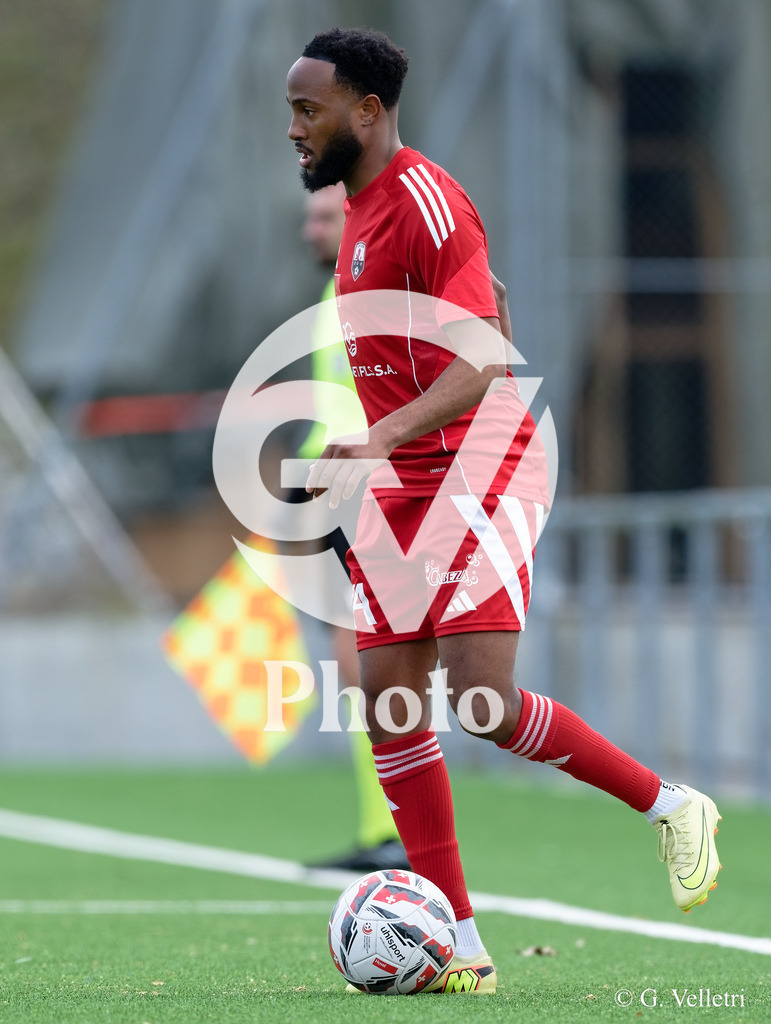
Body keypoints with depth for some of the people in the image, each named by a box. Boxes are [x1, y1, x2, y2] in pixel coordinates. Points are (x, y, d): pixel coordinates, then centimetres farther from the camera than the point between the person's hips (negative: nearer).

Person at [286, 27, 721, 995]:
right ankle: (461, 948, 4)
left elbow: (477, 361, -24)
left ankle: (671, 806, 4)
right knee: (387, 708, 0)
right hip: (400, 485, 9)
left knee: (484, 704, -17)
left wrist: (379, 441, -37)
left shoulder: (427, 202, -15)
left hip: (477, 473, -9)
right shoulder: (361, 209, 15)